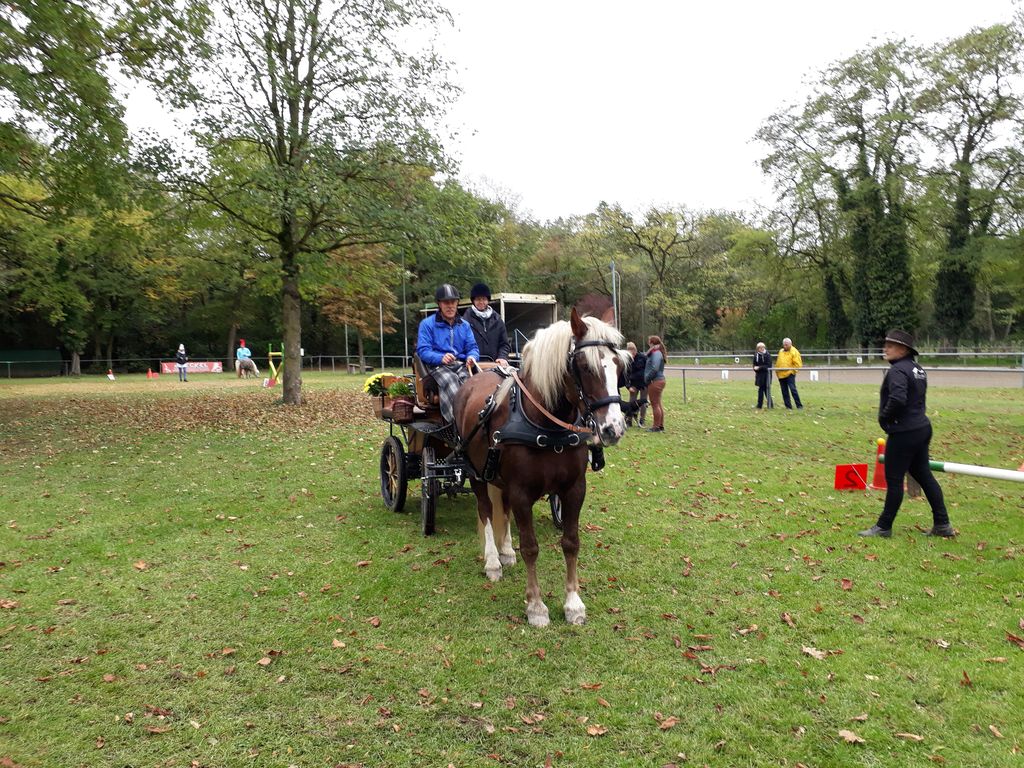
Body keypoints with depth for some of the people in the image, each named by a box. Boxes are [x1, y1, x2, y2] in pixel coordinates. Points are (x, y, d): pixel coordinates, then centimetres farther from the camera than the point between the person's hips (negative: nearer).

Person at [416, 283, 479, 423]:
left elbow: (472, 347, 15)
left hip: (461, 364, 4)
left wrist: (472, 357, -11)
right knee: (450, 380, -35)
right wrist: (441, 358, -21)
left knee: (469, 380, -29)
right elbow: (423, 350, -2)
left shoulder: (464, 325, 21)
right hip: (438, 365, -3)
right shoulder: (427, 324, 7)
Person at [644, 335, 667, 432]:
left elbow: (654, 368, -25)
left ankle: (657, 427, 2)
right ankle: (661, 425, 23)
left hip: (655, 382, -10)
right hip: (660, 380, 10)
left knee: (655, 405, -3)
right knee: (658, 404, 16)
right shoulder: (657, 353, 14)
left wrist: (647, 378, -15)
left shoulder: (656, 353, -17)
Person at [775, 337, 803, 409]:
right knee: (784, 392, 7)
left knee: (793, 389, -12)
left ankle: (799, 405, -5)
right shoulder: (781, 351, 14)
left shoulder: (794, 352, -6)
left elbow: (798, 364, -9)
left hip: (789, 374, -6)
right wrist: (777, 370, 11)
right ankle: (788, 406, 14)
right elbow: (778, 362, 21)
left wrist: (791, 370, -14)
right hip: (781, 375, 6)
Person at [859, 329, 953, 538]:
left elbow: (897, 399, -32)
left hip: (903, 433, -10)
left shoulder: (897, 370, -18)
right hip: (922, 427, 10)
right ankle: (942, 524, 21)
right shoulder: (918, 369, 12)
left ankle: (883, 527, 9)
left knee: (894, 480, 0)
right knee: (924, 475, 16)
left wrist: (883, 418, -15)